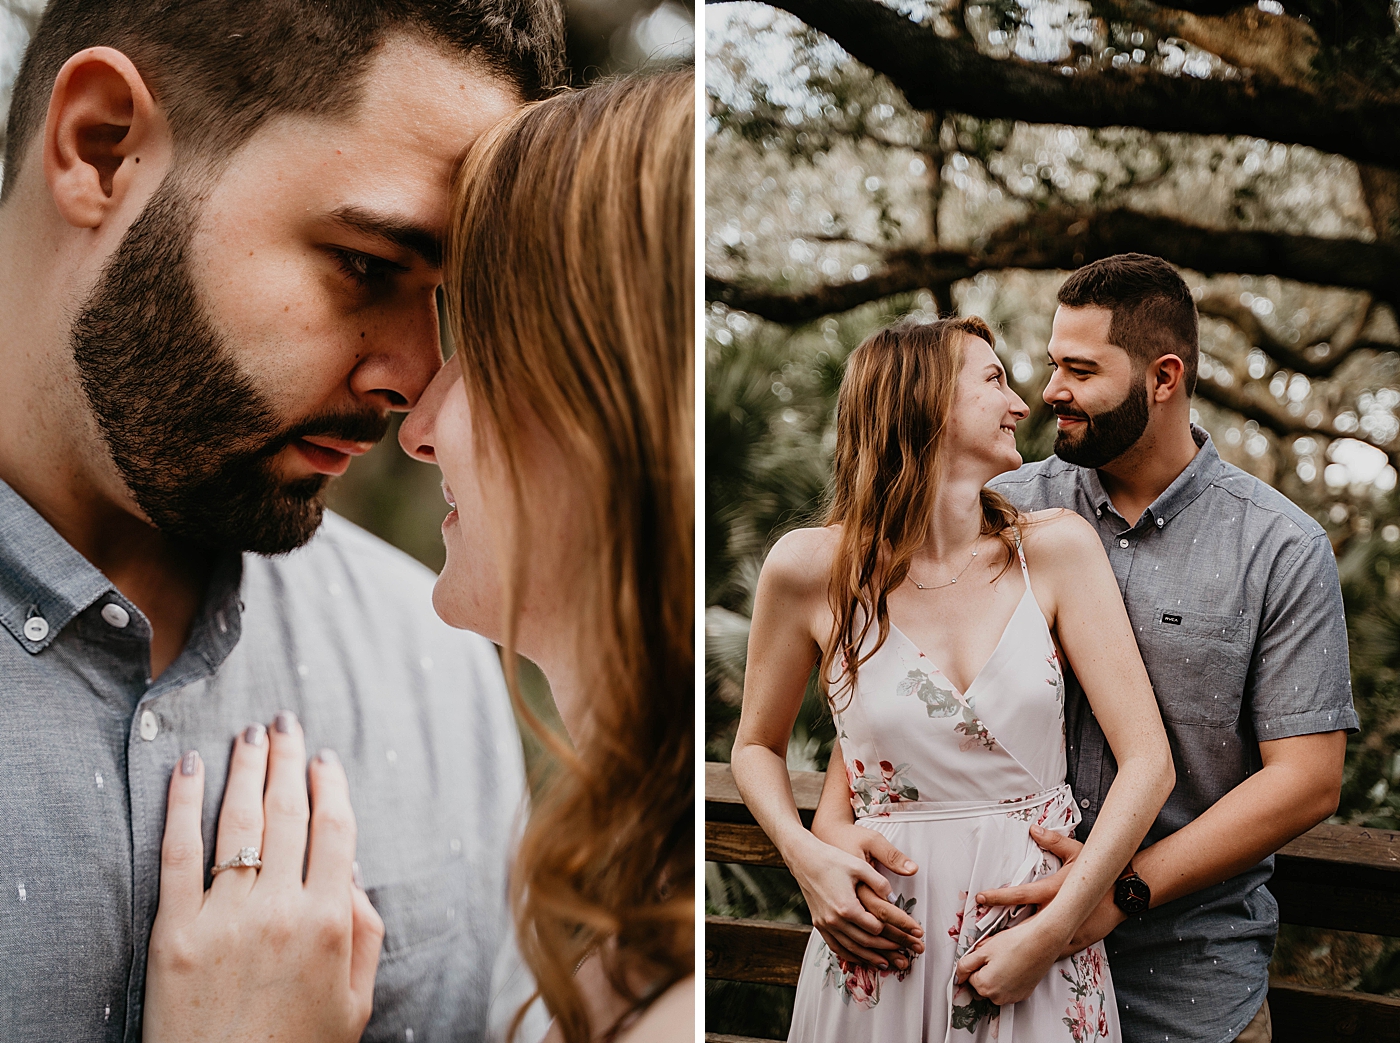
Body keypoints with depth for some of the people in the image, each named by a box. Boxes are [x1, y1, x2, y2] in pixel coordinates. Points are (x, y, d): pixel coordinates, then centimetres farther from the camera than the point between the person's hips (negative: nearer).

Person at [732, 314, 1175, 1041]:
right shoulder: (811, 567, -7)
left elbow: (1148, 760, -8)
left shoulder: (1054, 549, -5)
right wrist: (806, 858, -10)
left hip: (1039, 947, 1)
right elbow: (758, 744, 8)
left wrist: (1052, 931, -15)